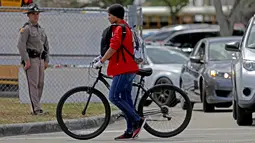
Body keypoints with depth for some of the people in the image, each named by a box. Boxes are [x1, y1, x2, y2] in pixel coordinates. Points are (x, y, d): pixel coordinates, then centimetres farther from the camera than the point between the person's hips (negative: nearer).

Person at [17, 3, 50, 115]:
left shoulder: (41, 29, 19)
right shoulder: (26, 29, -6)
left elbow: (46, 46, 25)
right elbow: (21, 45, -15)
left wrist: (46, 60, 15)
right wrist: (26, 60, -19)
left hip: (40, 59, 8)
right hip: (31, 59, -8)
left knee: (40, 84, 5)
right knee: (33, 84, -11)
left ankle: (35, 108, 10)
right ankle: (37, 109, -16)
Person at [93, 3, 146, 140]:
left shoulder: (120, 29, -13)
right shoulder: (125, 27, 20)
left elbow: (113, 48, -19)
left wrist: (101, 61, -13)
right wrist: (102, 57, 20)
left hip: (124, 69, -10)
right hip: (128, 68, 10)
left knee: (114, 97, -12)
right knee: (125, 98, 9)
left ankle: (137, 120, -13)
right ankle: (130, 130, 8)